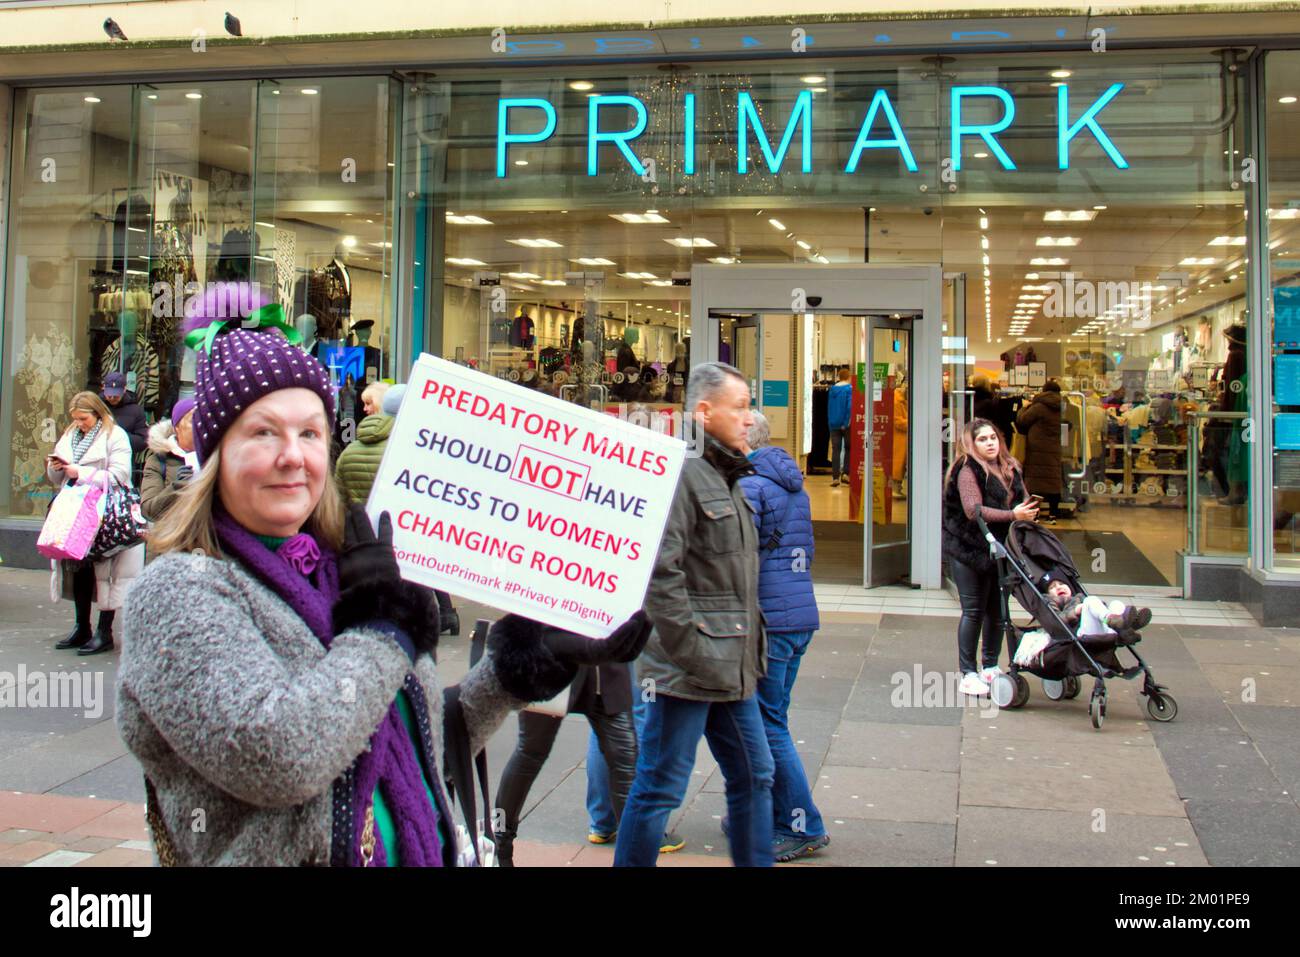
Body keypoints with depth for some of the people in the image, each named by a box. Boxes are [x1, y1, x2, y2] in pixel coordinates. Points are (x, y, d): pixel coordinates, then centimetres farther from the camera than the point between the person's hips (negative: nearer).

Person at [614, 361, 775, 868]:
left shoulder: (727, 476, 17)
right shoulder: (679, 473, -15)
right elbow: (659, 574, -23)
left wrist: (752, 648, 18)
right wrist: (690, 651, -21)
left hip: (733, 668, 10)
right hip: (688, 669, -10)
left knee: (753, 776, 17)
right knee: (660, 786, 1)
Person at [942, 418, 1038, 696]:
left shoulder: (1010, 468, 10)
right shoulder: (968, 471, -14)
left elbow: (1021, 501, 21)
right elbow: (974, 510, -25)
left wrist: (1028, 514, 0)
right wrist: (1012, 515, -31)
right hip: (969, 550, -7)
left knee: (997, 610, 13)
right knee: (973, 611, -3)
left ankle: (990, 668, 26)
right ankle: (968, 675, 4)